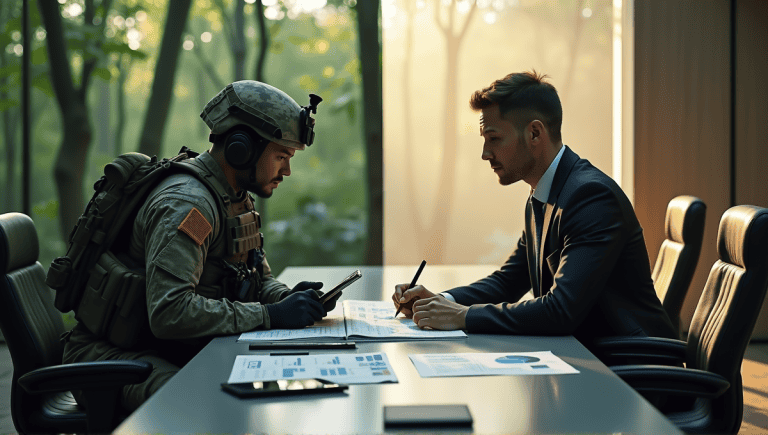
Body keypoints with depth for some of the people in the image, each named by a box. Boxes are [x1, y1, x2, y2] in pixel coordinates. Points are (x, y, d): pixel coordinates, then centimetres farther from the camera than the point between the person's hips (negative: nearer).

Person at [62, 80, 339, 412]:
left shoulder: (236, 199, 9)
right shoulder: (187, 204, -24)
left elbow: (260, 278, 19)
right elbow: (169, 313, -34)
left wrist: (286, 297, -6)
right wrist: (270, 315, -30)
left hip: (177, 348, 9)